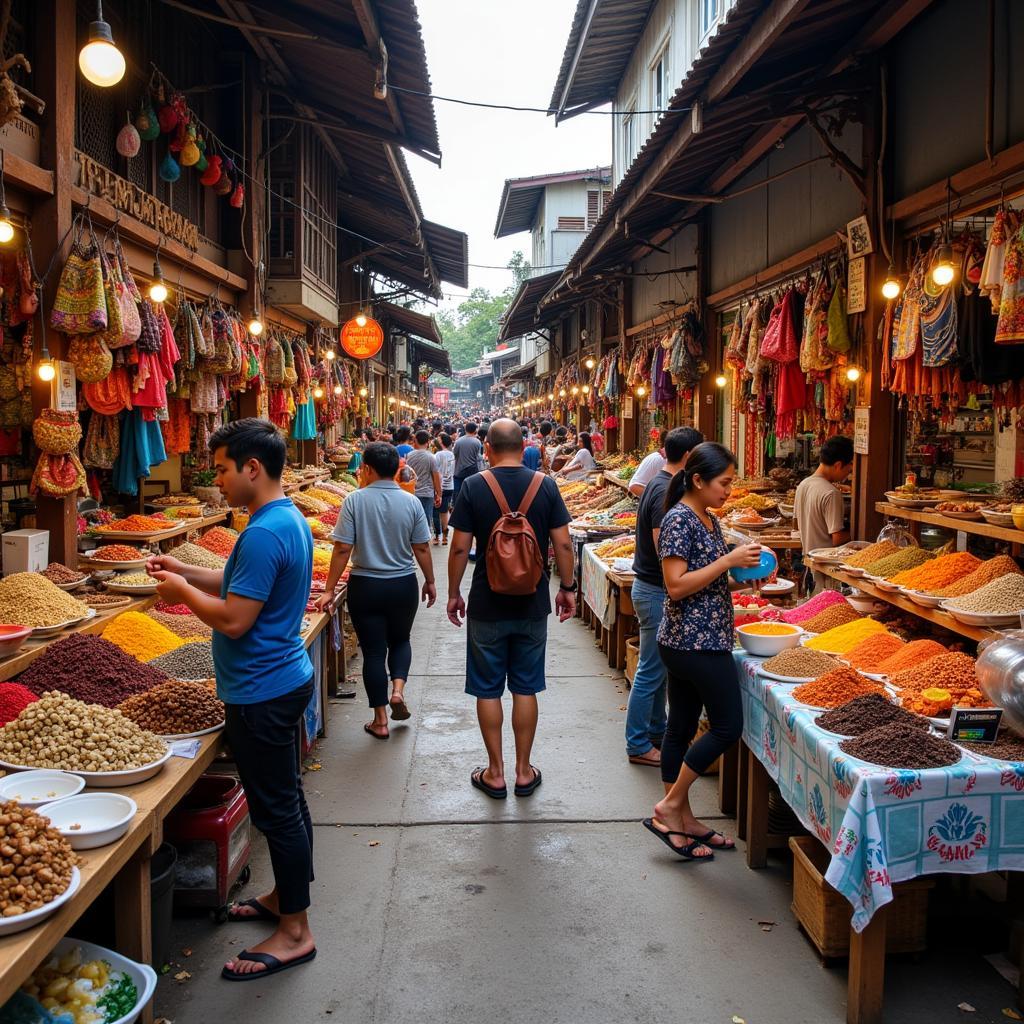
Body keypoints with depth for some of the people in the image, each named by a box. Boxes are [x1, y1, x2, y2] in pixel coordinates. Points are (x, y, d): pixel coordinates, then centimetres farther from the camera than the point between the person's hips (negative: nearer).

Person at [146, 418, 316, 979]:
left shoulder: (263, 534, -24)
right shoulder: (291, 519, 8)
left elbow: (233, 619, -24)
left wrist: (183, 591, -9)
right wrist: (184, 571, 11)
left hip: (261, 693, -10)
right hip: (286, 677, 10)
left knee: (277, 808, 1)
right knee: (286, 800, 21)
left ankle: (293, 931, 14)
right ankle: (284, 895, 37)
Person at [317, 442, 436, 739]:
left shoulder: (355, 500, -12)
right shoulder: (411, 502, -6)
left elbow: (343, 549, -12)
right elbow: (422, 548, -1)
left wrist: (329, 590, -5)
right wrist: (430, 582, 13)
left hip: (365, 586, -2)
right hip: (404, 586, 2)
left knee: (373, 650, 9)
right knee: (400, 640, 25)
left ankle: (380, 721, 15)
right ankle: (398, 689, 3)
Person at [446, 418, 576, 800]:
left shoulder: (474, 486, -9)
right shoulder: (546, 485, -5)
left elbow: (460, 547, -8)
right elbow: (562, 543, -3)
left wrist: (453, 593, 5)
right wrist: (567, 588, 10)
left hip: (487, 606, -2)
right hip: (532, 605, 2)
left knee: (487, 690, 10)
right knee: (525, 689, 13)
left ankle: (495, 773, 19)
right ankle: (524, 771, 22)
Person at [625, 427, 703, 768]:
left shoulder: (659, 485, 11)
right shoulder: (667, 493, -21)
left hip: (649, 588, 10)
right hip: (657, 592, -10)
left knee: (657, 668, 20)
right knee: (651, 671, 0)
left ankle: (657, 731, 33)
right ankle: (638, 746, 10)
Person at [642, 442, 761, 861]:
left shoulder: (708, 520, 14)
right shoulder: (679, 520, -16)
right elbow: (676, 585, -21)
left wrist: (742, 568, 5)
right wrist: (729, 560, -20)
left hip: (689, 643, 10)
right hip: (696, 642, -10)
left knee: (682, 727, 13)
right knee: (728, 725, -4)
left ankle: (681, 818, 23)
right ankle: (670, 807, 5)